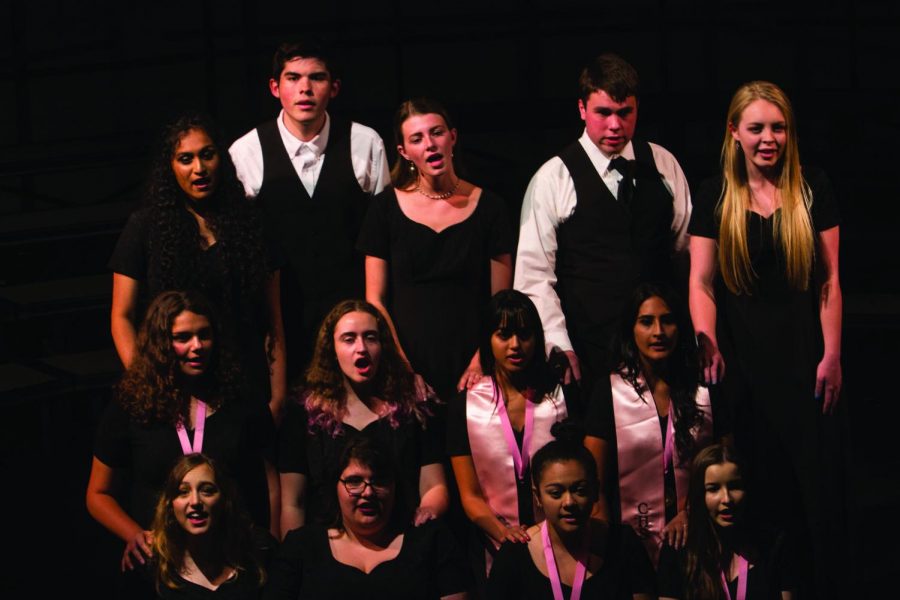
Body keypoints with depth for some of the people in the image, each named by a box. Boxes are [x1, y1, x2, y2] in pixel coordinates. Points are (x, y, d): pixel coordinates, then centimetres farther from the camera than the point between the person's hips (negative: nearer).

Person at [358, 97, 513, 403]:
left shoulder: (488, 207, 5)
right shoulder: (386, 208, 5)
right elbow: (375, 300, 3)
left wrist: (480, 362, -9)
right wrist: (401, 367, -8)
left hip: (468, 368, 0)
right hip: (406, 362, 0)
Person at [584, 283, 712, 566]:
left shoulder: (704, 392, 9)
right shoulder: (610, 392, 2)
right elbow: (594, 485, -2)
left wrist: (690, 514, -4)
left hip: (692, 541, 2)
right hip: (634, 541, -2)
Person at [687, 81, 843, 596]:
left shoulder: (813, 190, 1)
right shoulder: (715, 196, 2)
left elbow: (829, 279, 0)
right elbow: (702, 283, -2)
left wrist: (831, 354, -4)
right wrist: (708, 344, -16)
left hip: (802, 355, -1)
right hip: (742, 358, 1)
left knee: (817, 476, -1)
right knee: (757, 482, 8)